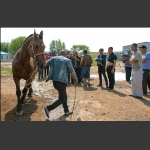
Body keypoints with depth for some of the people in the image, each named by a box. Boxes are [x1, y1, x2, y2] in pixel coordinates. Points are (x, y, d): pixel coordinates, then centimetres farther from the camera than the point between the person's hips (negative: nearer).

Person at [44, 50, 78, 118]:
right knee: (62, 99, 2)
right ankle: (48, 108, -11)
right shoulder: (67, 60, -1)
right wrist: (75, 78, 22)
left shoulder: (53, 58, 11)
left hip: (54, 81, 7)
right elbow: (72, 71, 6)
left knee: (64, 96, 21)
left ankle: (66, 111, 30)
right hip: (61, 81, -7)